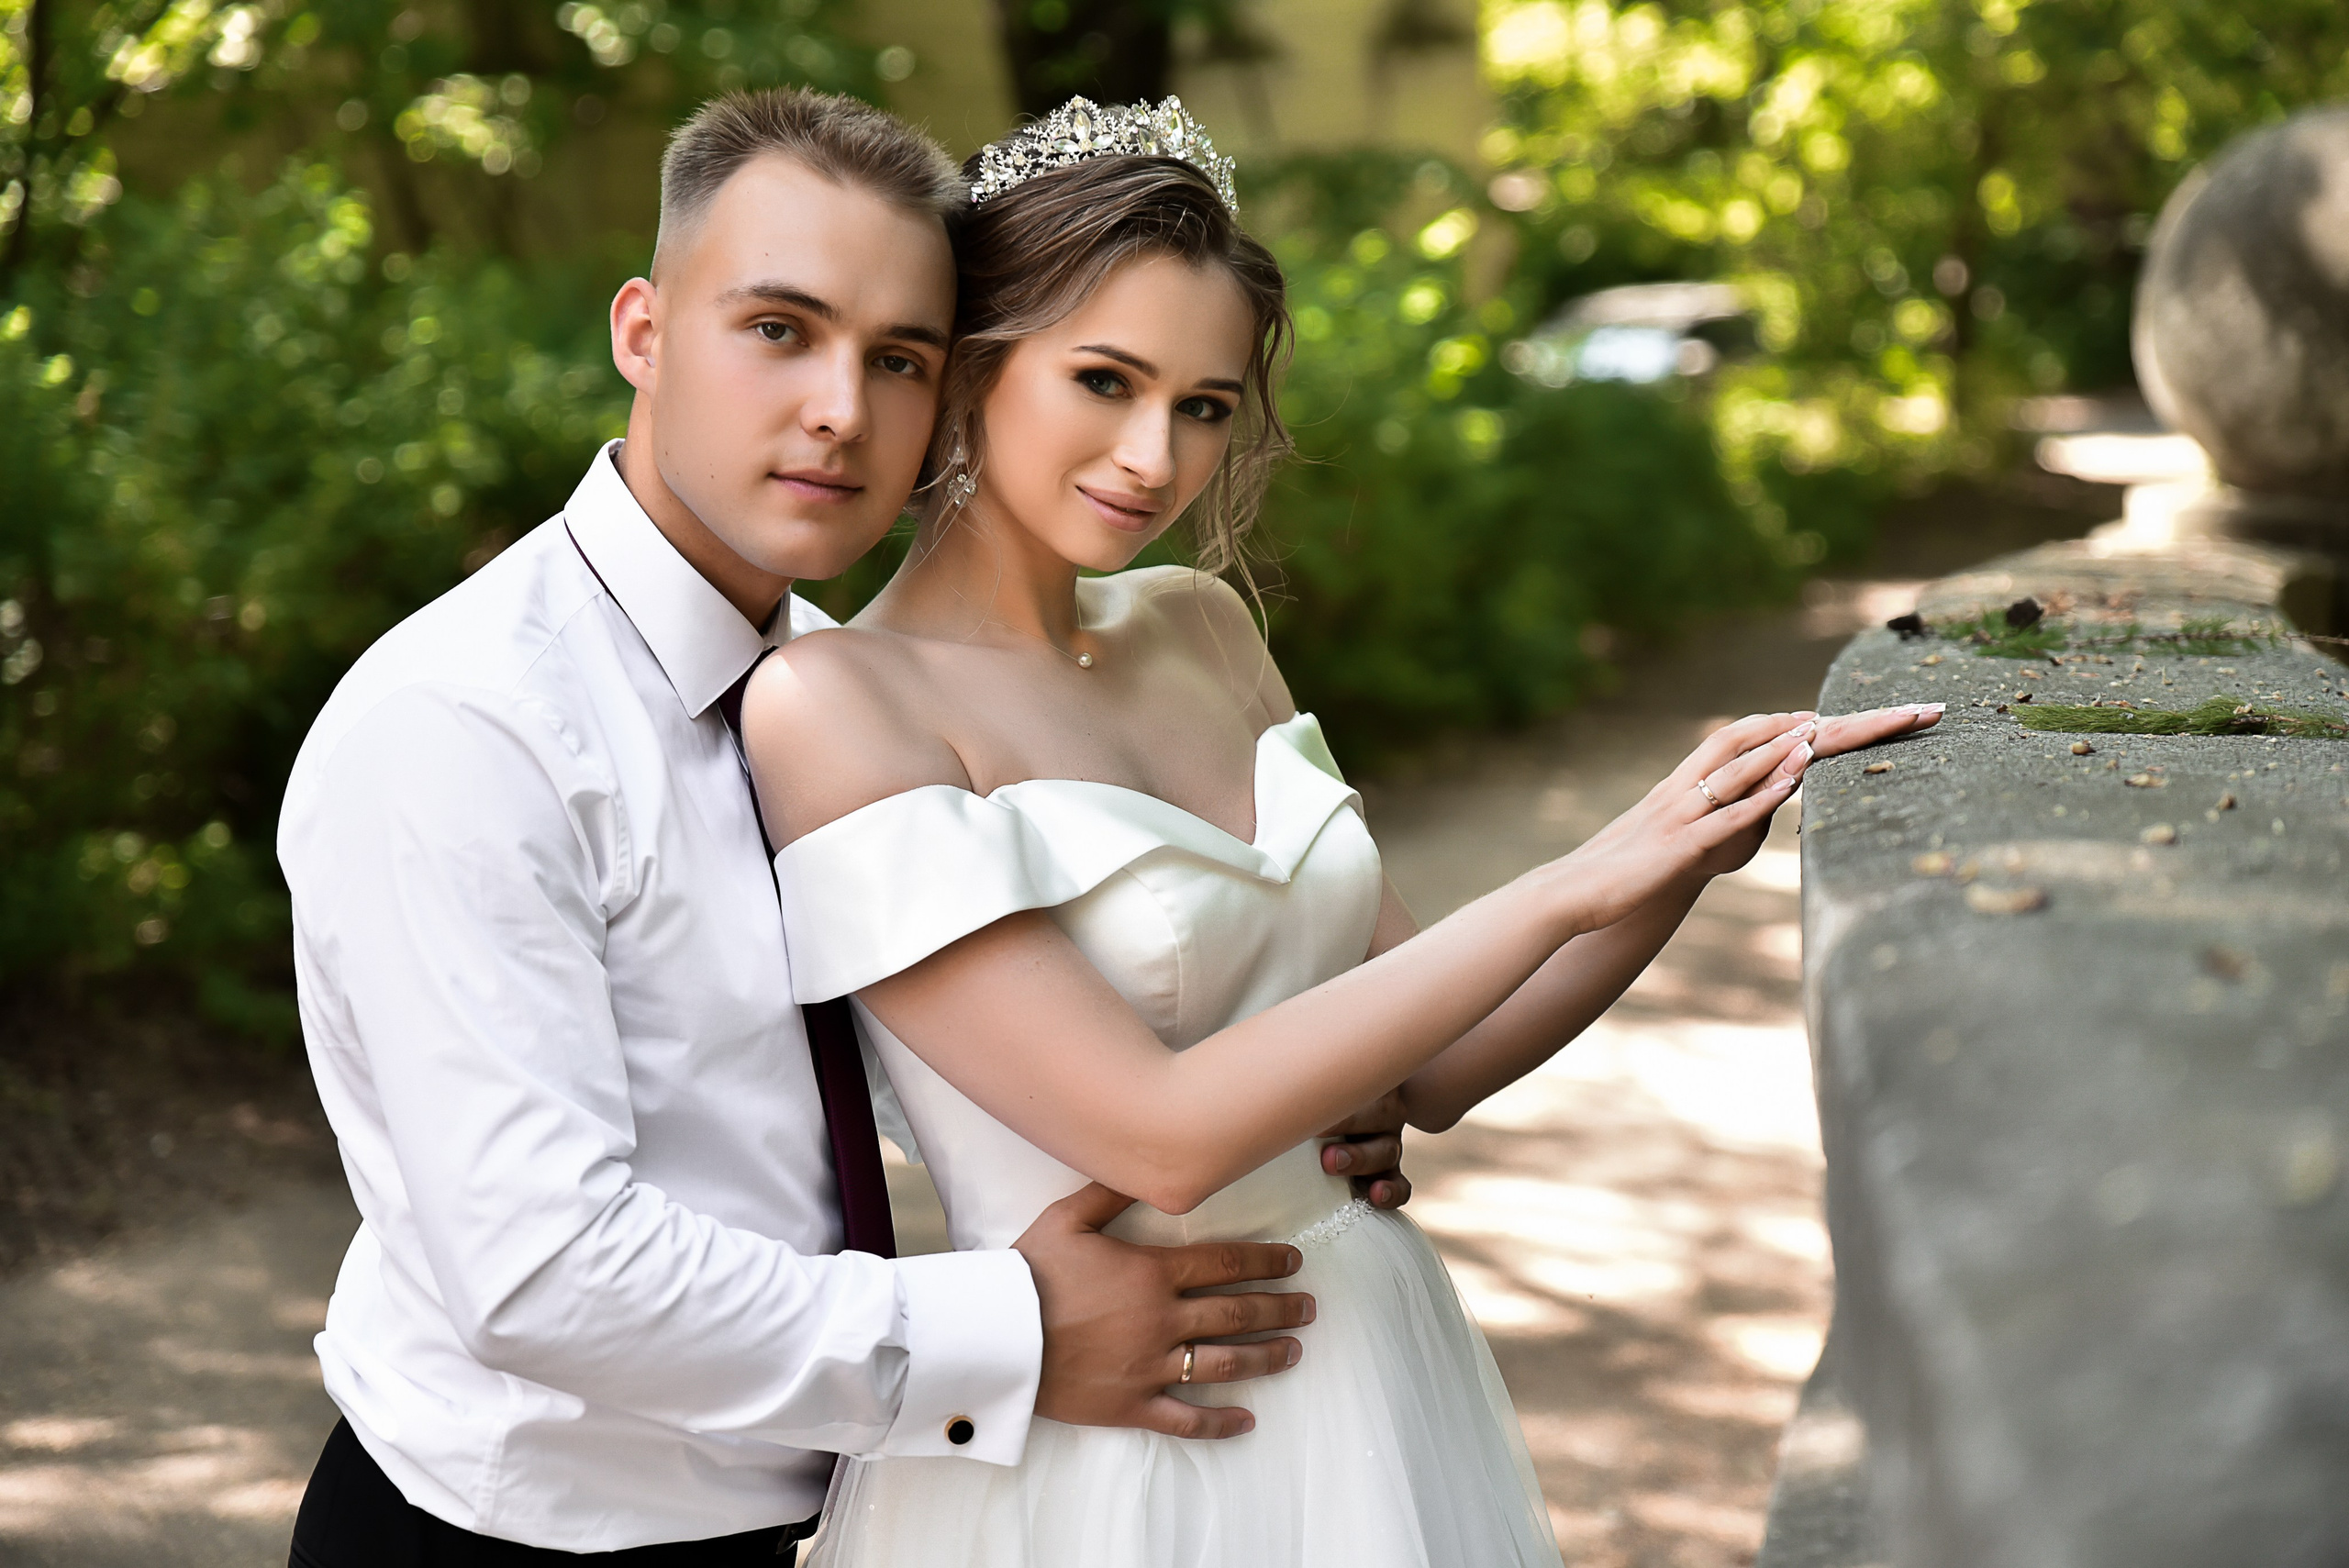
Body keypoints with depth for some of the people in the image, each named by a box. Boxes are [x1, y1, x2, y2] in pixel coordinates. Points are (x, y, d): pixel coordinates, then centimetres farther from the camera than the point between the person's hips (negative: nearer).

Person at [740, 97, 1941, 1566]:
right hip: (1112, 1447, -6)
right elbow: (1161, 1137, -21)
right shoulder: (833, 699, -15)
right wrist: (1568, 891, -19)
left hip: (1380, 1382, 6)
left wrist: (1696, 848, -6)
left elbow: (1430, 1065, 7)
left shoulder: (1199, 626, 5)